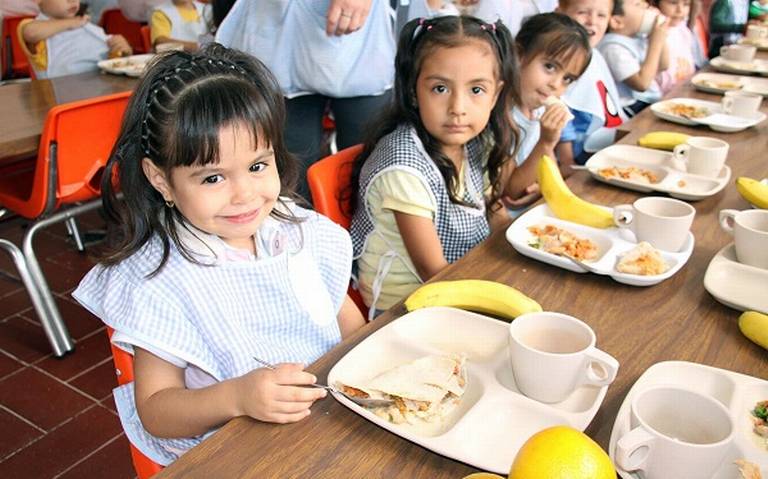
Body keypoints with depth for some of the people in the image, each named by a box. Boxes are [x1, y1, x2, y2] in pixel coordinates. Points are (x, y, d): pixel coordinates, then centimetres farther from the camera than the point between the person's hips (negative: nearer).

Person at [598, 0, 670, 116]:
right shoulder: (614, 48, -20)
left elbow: (663, 66, 19)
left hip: (652, 101, 9)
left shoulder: (638, 36, 8)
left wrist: (661, 38, 2)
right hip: (632, 110, -9)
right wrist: (656, 42, -19)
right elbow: (642, 83, -25)